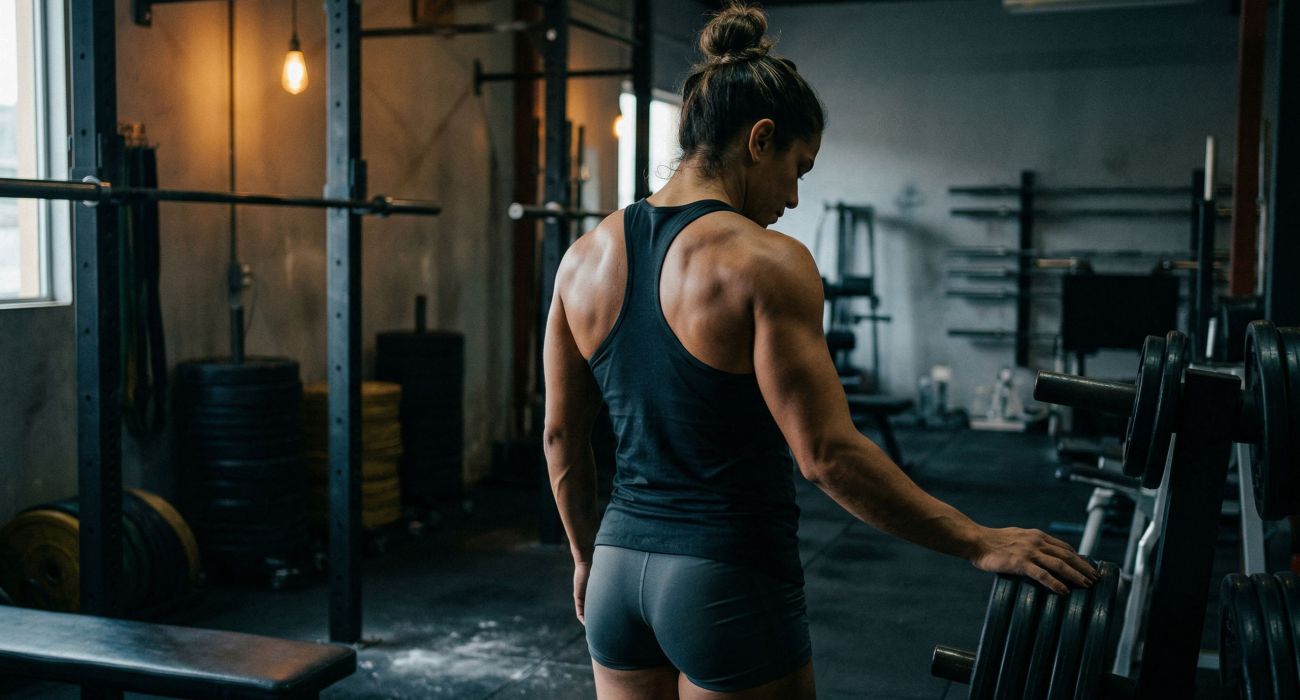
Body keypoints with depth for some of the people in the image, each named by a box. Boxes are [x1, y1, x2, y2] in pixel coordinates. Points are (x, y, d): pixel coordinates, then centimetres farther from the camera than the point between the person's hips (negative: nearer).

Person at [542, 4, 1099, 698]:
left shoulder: (585, 257, 4)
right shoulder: (764, 263, -16)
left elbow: (561, 439, 10)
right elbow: (827, 454, -21)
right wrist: (980, 543, -14)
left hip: (618, 568, 6)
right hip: (728, 581, -6)